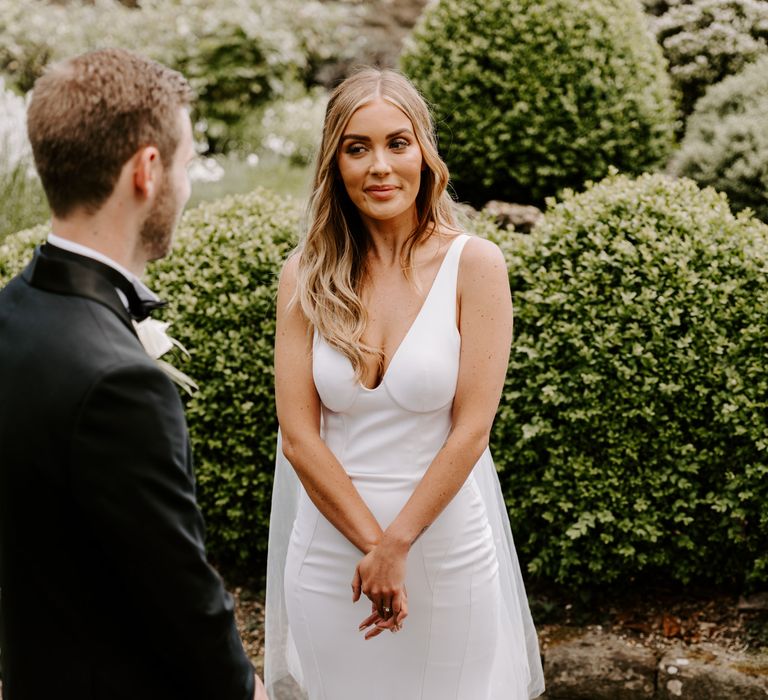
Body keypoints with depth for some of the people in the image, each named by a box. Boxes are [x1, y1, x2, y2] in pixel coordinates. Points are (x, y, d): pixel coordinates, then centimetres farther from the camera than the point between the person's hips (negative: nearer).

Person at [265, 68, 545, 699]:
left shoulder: (473, 265, -8)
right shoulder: (306, 276, -2)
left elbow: (471, 429, -11)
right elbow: (298, 436, -5)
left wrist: (397, 544, -12)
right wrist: (371, 542, -12)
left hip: (447, 543, -2)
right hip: (331, 544, 2)